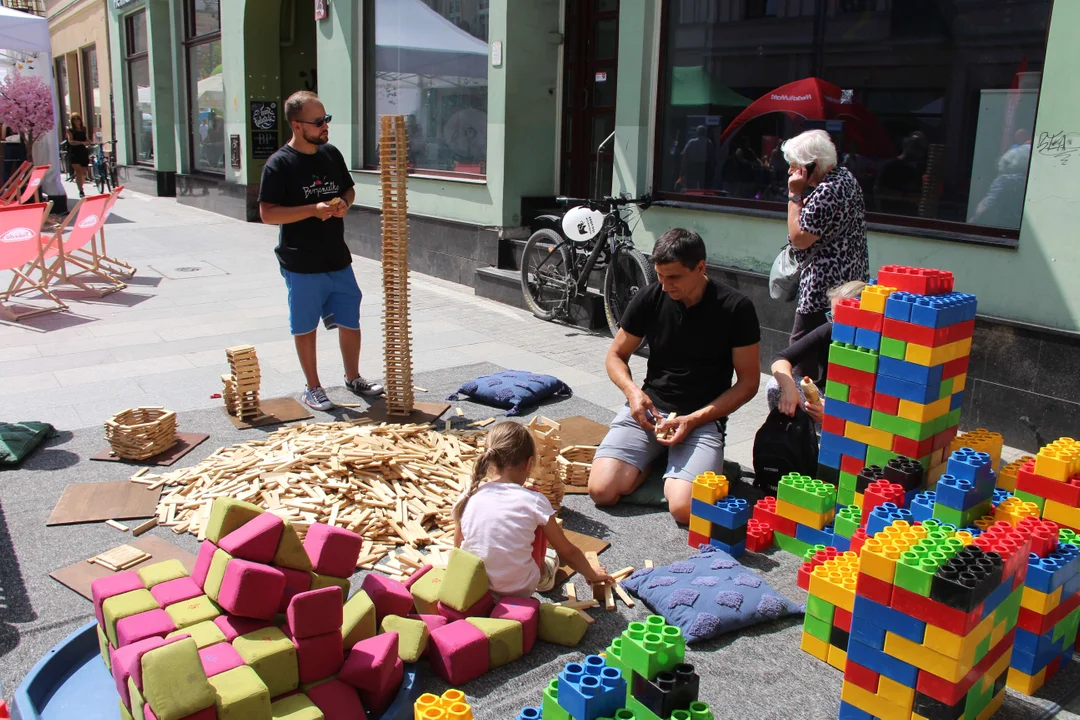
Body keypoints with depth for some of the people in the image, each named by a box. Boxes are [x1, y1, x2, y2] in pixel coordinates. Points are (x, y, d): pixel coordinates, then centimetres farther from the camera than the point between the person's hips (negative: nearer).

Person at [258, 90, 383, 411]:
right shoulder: (280, 164, -12)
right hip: (301, 265, -5)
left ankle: (353, 377, 32)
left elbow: (349, 189, 20)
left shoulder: (332, 154, 5)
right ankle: (313, 388, 23)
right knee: (305, 327, 8)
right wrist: (314, 209, -23)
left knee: (350, 321, 12)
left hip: (338, 260, 5)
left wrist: (344, 204, -4)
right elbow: (267, 214, -15)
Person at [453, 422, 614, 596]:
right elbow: (568, 552, -2)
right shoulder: (533, 501, -14)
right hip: (519, 591, -3)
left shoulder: (468, 496, -7)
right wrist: (592, 574, 17)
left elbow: (458, 547, 7)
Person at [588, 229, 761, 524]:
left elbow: (748, 381, -3)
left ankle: (673, 472, 8)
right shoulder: (650, 298, 0)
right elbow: (616, 355, 12)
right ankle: (654, 459, 10)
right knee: (602, 490, -20)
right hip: (649, 409, 3)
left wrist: (693, 420, -14)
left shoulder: (736, 309, -7)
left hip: (704, 418, -2)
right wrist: (633, 391, -11)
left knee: (684, 508, -27)